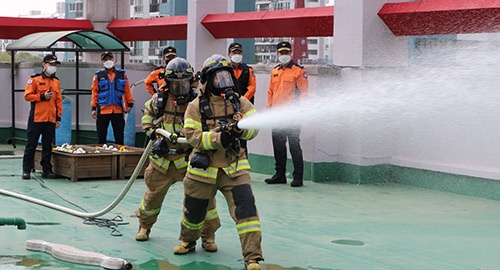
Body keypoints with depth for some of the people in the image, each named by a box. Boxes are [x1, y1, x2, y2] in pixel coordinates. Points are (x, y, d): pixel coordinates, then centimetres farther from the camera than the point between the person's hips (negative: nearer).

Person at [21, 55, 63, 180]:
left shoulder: (56, 82, 13)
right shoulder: (35, 79, -1)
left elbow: (59, 100, 13)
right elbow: (27, 95, -7)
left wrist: (59, 117, 9)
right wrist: (42, 97, -16)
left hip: (51, 119, 4)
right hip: (36, 118, -4)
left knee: (48, 146, 7)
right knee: (31, 145, 0)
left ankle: (47, 169, 14)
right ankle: (26, 170, 5)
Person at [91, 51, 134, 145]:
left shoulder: (122, 74, 9)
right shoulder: (98, 75, 6)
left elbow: (127, 90, 8)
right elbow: (94, 92, 3)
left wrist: (130, 104, 2)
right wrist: (94, 108, -3)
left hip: (118, 110, 1)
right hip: (103, 110, -1)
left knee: (119, 138, 5)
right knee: (101, 138, 3)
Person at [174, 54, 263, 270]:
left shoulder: (239, 102, 3)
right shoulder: (196, 106, -3)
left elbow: (254, 127, -7)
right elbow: (192, 135, -13)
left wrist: (240, 129, -29)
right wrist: (219, 138, -26)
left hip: (234, 168, 1)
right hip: (203, 169, 0)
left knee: (245, 207, -15)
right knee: (194, 210, 14)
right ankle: (188, 241, 45)